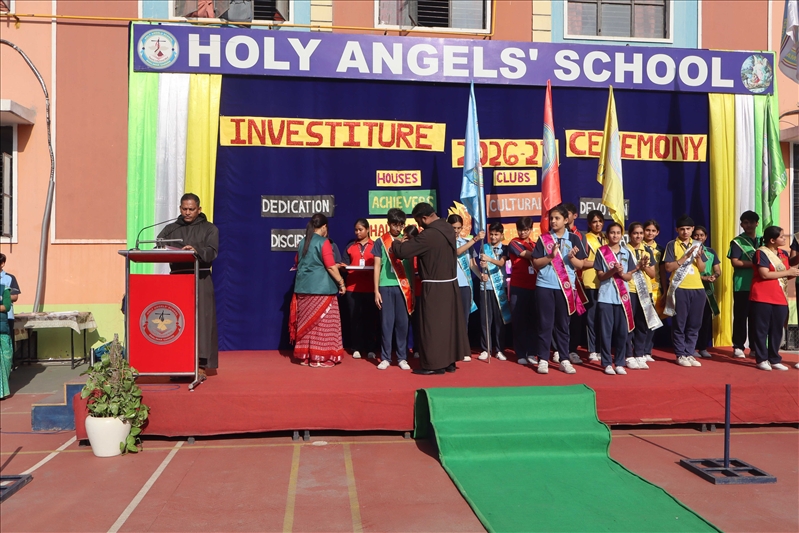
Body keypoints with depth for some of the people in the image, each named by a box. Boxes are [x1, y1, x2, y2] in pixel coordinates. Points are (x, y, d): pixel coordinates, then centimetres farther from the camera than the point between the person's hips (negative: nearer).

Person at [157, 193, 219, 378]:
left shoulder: (209, 229, 7)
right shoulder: (171, 229, 15)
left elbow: (211, 252, -8)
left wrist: (196, 251, -29)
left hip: (200, 280, -2)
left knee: (200, 320, -6)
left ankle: (201, 364, -4)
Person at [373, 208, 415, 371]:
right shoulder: (380, 242, 3)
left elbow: (410, 266, 11)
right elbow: (377, 266, 3)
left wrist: (413, 288, 7)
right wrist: (376, 290, -2)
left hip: (404, 287, 2)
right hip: (386, 287, -1)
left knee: (402, 323, 4)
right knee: (387, 322, 2)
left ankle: (402, 357, 11)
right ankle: (385, 357, 9)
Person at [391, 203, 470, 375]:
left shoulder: (429, 235, -22)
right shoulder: (448, 229, 5)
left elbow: (403, 251, -18)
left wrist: (397, 243, 3)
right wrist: (410, 241, 12)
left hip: (435, 287, -8)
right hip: (450, 284, 8)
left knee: (432, 325, 1)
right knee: (450, 322, 12)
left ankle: (434, 364, 6)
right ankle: (449, 361, 21)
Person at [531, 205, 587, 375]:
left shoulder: (573, 239, 3)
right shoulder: (543, 238, 2)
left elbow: (580, 265, 2)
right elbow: (536, 263, -1)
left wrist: (571, 257, -17)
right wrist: (551, 256, -15)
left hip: (565, 287, 0)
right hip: (544, 286, 0)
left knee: (563, 324, 7)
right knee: (545, 323, 2)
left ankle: (564, 360, 14)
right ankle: (543, 360, 8)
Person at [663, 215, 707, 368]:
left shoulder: (697, 245, 13)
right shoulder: (672, 245, -1)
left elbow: (702, 268, 11)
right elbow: (668, 267, -9)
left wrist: (698, 256, -7)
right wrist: (686, 256, -15)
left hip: (697, 289, 4)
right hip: (680, 289, -4)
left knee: (694, 324, 7)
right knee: (679, 324, 0)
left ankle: (689, 353, 15)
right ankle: (680, 355, 7)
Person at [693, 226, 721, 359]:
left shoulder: (711, 252, 12)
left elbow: (718, 271, 10)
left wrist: (714, 276, -12)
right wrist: (703, 278, -18)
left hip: (708, 289, 4)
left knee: (706, 319, 5)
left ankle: (703, 347, 12)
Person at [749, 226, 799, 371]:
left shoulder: (784, 254, 13)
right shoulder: (761, 252, -9)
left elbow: (787, 275, 19)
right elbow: (765, 274, -17)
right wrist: (787, 272, -11)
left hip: (780, 298, 7)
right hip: (763, 298, -7)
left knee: (777, 330, 9)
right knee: (761, 329, 0)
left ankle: (774, 359, 17)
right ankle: (762, 359, 6)